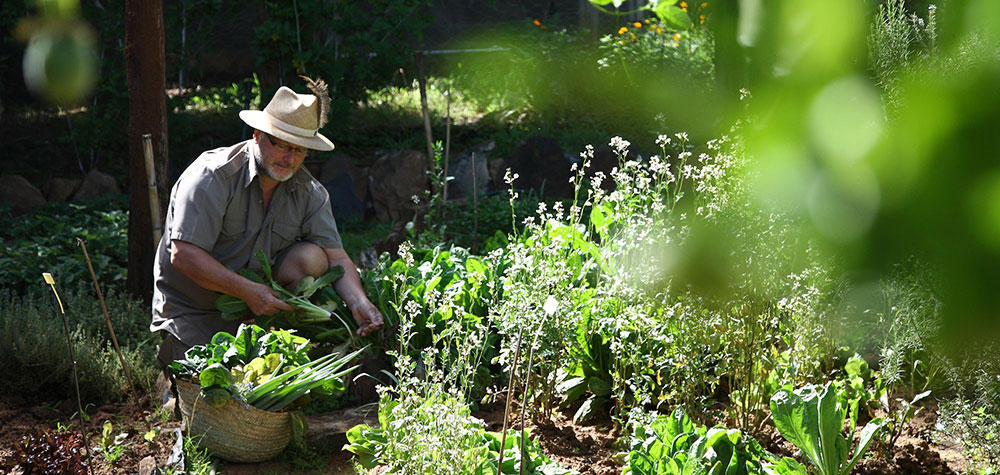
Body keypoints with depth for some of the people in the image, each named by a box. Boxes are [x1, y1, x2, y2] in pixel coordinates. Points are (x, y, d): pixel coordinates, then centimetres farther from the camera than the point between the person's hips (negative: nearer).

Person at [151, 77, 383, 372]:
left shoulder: (310, 193, -2)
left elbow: (335, 256, -6)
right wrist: (247, 290, -31)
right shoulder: (213, 176, -19)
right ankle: (172, 351, 10)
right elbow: (184, 255, -25)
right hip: (193, 312, -4)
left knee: (310, 257, -19)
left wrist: (359, 303, -27)